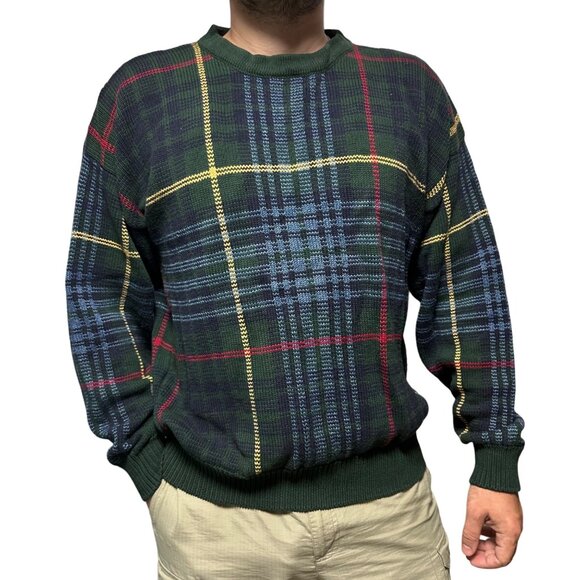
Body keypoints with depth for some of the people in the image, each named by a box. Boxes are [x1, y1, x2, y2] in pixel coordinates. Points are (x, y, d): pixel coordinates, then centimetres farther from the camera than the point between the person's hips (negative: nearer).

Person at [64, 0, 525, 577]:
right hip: (215, 509, -1)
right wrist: (147, 463, -1)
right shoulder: (138, 94, -1)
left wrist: (496, 456, 4)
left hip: (390, 497, 2)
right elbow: (104, 295, 2)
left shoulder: (412, 87, 3)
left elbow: (466, 285, 4)